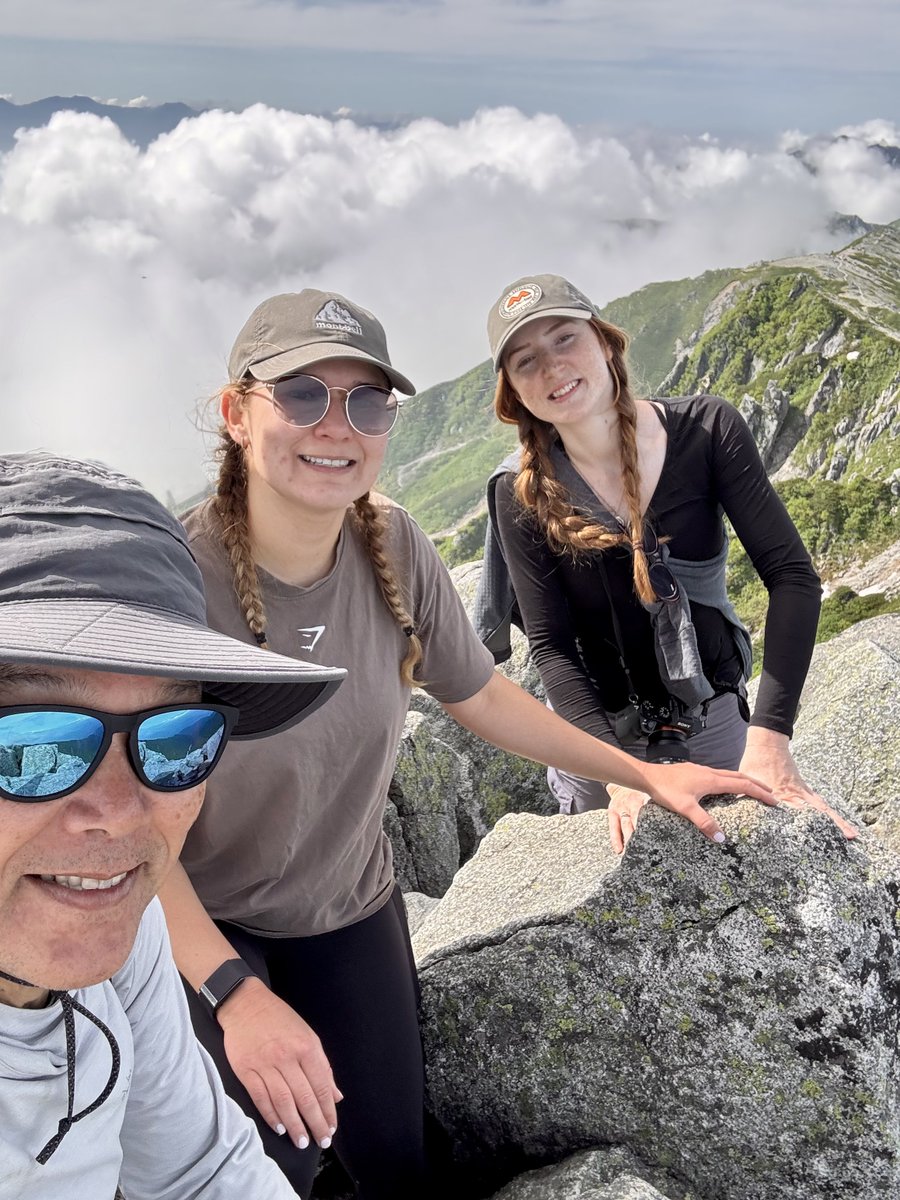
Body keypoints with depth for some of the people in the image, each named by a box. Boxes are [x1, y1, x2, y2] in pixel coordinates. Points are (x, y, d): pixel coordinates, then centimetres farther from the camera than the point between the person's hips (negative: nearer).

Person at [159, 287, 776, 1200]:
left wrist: (644, 773, 1)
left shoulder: (395, 550, -14)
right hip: (200, 924, -3)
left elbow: (480, 695, 1)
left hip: (351, 910, 4)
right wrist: (236, 993, -31)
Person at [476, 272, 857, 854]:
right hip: (594, 730, 0)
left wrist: (769, 736, -27)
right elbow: (551, 646, -13)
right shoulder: (521, 494, -12)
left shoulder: (706, 429, -13)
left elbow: (793, 575, -17)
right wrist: (618, 772, -25)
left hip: (715, 719, 1)